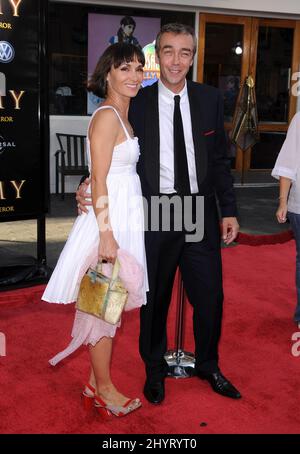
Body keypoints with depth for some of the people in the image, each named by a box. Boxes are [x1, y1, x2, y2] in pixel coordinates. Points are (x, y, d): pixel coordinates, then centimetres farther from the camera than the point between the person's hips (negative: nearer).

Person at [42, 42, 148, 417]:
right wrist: (106, 233, -22)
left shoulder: (123, 116, 15)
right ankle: (104, 389, 19)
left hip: (124, 218, 10)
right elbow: (98, 180, -18)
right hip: (109, 220, -10)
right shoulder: (106, 116, -14)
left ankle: (95, 384, 28)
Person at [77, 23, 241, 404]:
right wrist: (91, 184, -19)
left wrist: (229, 210, 6)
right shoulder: (136, 103, -3)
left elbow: (219, 160, 8)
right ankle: (154, 370, 35)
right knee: (155, 300, 12)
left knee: (210, 297, 10)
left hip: (201, 213, 2)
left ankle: (207, 366, 37)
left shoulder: (210, 99, 4)